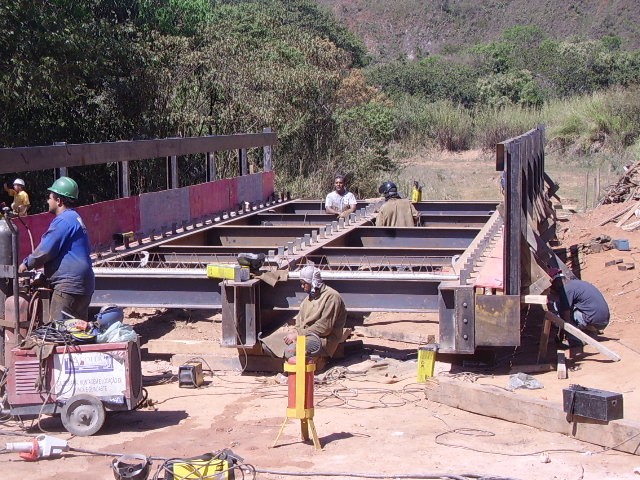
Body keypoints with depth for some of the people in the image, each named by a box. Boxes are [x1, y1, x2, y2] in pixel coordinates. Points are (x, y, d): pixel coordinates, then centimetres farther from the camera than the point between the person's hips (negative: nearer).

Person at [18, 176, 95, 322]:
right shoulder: (74, 218, 20)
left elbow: (45, 250, -13)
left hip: (69, 285, -10)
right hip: (82, 286, 10)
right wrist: (32, 262, 27)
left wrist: (27, 264, 3)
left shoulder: (63, 221, -14)